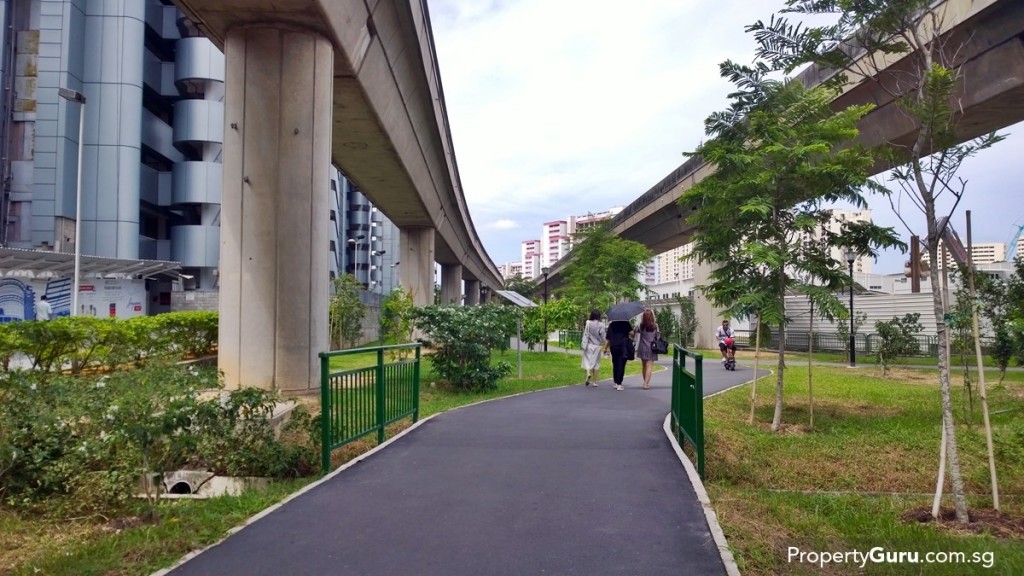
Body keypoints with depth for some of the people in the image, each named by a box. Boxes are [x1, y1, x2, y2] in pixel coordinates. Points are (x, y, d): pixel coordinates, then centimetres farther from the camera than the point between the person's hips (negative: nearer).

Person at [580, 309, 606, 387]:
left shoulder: (588, 323, -7)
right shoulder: (601, 325, -5)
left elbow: (586, 335, -8)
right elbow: (603, 336, -4)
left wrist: (584, 345, -7)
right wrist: (603, 343, 15)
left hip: (589, 345, -1)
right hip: (597, 346, 1)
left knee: (588, 360, 6)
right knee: (596, 362, 9)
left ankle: (588, 374, -23)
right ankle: (594, 381, 11)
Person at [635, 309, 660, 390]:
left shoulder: (641, 326, -7)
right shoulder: (655, 326, -8)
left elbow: (636, 331, 7)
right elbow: (658, 337, -1)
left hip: (642, 348, 2)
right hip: (651, 349, -2)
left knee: (644, 366, 15)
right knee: (649, 366, -3)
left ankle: (646, 382, 25)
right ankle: (646, 383, -14)